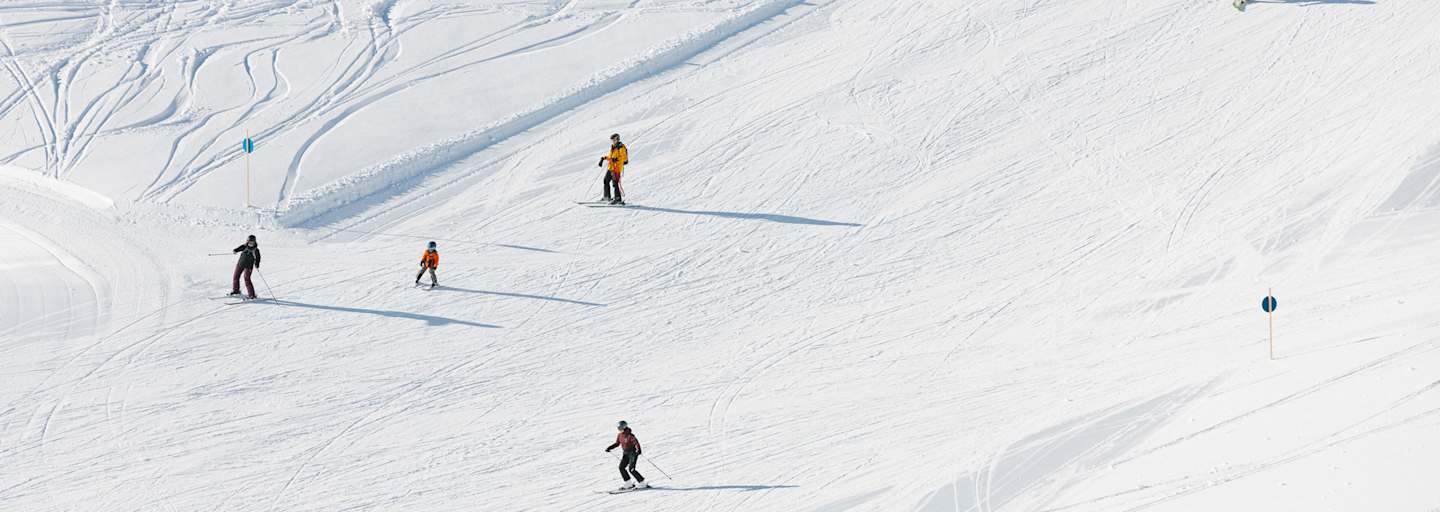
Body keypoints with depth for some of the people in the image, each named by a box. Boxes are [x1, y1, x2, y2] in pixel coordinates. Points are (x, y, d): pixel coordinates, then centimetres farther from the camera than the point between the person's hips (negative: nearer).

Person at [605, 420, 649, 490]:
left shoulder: (630, 436, -20)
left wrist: (638, 450, -44)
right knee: (621, 467, -1)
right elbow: (617, 443, 18)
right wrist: (609, 448, 9)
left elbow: (636, 443, -27)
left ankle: (642, 484, -5)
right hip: (626, 453, 8)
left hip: (633, 453, -8)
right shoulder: (619, 435, 3)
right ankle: (628, 484, 9)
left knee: (631, 469, -15)